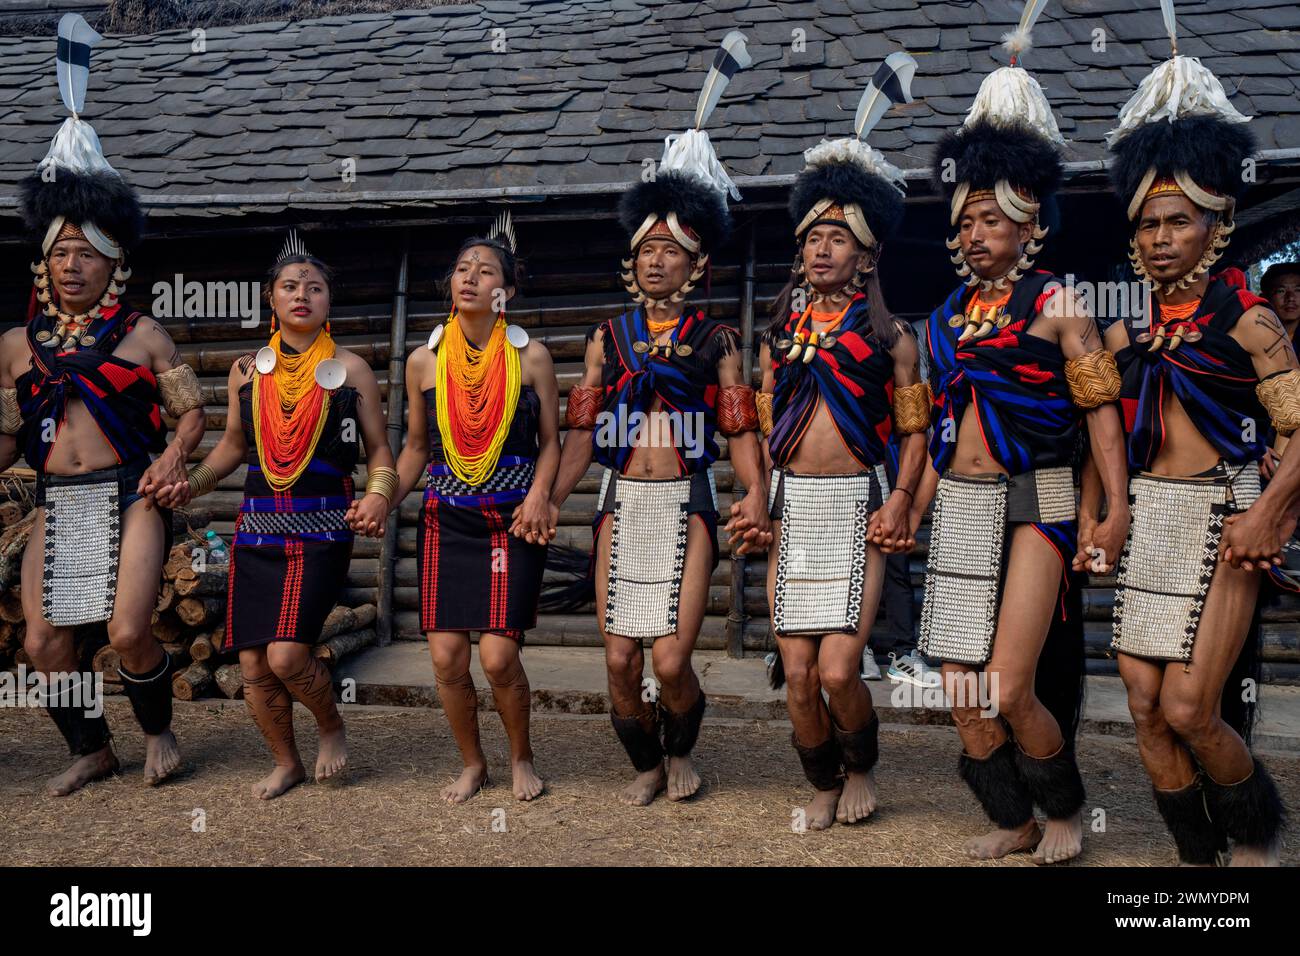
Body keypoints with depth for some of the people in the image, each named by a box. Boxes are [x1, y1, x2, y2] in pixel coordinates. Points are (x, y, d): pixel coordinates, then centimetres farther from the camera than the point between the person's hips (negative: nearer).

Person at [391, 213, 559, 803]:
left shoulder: (530, 356, -1)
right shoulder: (424, 361, 4)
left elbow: (550, 442, 3)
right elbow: (417, 447, 12)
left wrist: (538, 494, -14)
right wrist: (383, 502, -1)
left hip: (514, 522, -2)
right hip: (448, 521, 2)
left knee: (498, 657, -8)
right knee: (446, 656, -1)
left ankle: (520, 756, 21)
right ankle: (471, 763, 24)